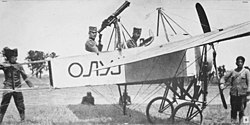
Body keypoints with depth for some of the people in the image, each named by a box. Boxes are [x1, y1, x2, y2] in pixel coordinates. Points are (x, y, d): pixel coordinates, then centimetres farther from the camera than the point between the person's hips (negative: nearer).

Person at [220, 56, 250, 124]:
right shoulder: (232, 72, 13)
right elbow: (224, 77, 14)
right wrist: (222, 83, -7)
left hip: (242, 93, -2)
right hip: (233, 93, 2)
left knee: (241, 109, -3)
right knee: (233, 109, 3)